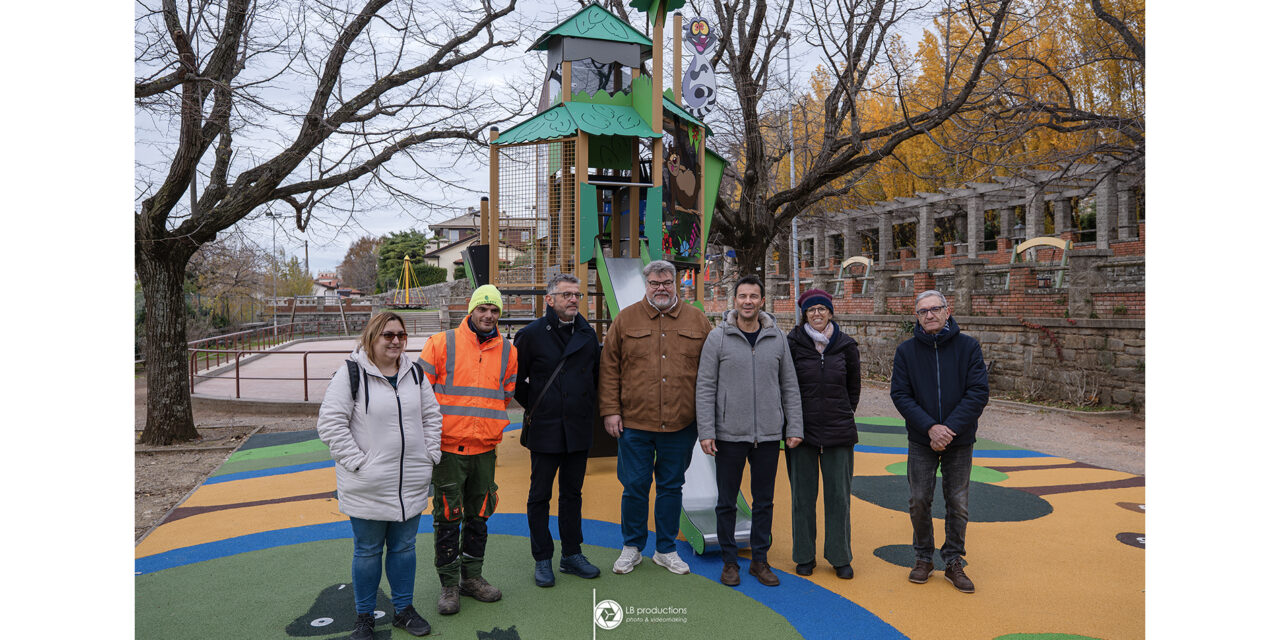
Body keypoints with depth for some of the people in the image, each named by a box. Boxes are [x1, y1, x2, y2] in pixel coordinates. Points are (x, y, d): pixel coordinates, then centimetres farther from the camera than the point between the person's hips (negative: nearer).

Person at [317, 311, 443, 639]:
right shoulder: (351, 374, -10)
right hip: (367, 486, -4)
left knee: (404, 547, 16)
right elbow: (330, 423, -13)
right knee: (367, 551, 10)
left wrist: (429, 455, 5)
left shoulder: (415, 373, 7)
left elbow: (431, 416, 14)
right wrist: (357, 462, -15)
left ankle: (404, 609, 32)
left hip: (411, 484, 4)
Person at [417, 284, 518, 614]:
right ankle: (449, 584, 17)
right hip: (447, 449, -3)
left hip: (485, 450, 4)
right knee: (447, 517, 3)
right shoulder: (441, 343, -5)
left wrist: (492, 433, 12)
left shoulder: (507, 352, 5)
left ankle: (472, 576, 29)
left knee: (479, 515, 13)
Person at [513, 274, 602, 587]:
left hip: (578, 428, 4)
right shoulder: (532, 334, -6)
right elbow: (514, 378, 1)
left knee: (573, 493, 13)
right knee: (540, 496, 6)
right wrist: (533, 406, 4)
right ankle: (542, 560, 18)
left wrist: (585, 407, 12)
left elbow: (596, 373, 17)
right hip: (544, 429, -4)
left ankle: (571, 555, 25)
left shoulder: (587, 334, 6)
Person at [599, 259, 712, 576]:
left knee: (672, 487, 13)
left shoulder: (697, 321, 5)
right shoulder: (626, 320, 2)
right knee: (634, 487, 7)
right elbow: (609, 368, 2)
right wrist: (610, 410, -4)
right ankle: (631, 548, 27)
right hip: (634, 423, -1)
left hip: (681, 424, 1)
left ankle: (666, 550, 28)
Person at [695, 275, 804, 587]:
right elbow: (705, 387, -4)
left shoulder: (777, 338, 4)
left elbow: (790, 386, 9)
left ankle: (760, 560, 25)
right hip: (729, 434, -2)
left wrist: (794, 427, 3)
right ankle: (730, 561, 22)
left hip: (768, 435, 2)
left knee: (764, 501, 12)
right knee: (727, 502, 7)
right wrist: (706, 431, -10)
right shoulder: (718, 337, -3)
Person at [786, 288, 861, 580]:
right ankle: (805, 556, 21)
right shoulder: (792, 343, -3)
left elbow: (854, 385, 14)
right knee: (803, 495, 7)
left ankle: (840, 557, 21)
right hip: (802, 430, -1)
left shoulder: (846, 345, 3)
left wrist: (844, 414, 13)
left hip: (839, 431, 1)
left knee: (839, 495, 6)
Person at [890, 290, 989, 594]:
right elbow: (900, 395, -7)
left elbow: (978, 392, -10)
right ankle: (924, 558, 24)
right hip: (921, 442, 1)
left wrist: (950, 428, -18)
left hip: (960, 442, 0)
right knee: (920, 502, 5)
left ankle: (953, 562, 23)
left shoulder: (968, 347, -5)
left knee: (958, 504, 7)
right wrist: (930, 427, -19)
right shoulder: (906, 351, -2)